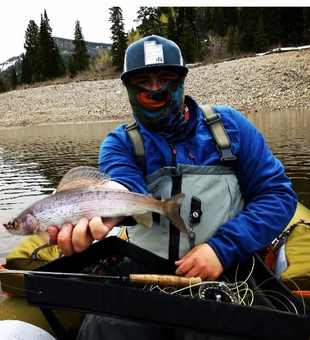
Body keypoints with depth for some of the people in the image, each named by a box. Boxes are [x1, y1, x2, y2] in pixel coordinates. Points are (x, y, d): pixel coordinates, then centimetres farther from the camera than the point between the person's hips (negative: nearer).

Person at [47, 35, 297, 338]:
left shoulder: (229, 124, 3)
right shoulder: (119, 143, 3)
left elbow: (279, 194, 0)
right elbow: (128, 186, -20)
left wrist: (223, 247, -14)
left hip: (229, 272, 1)